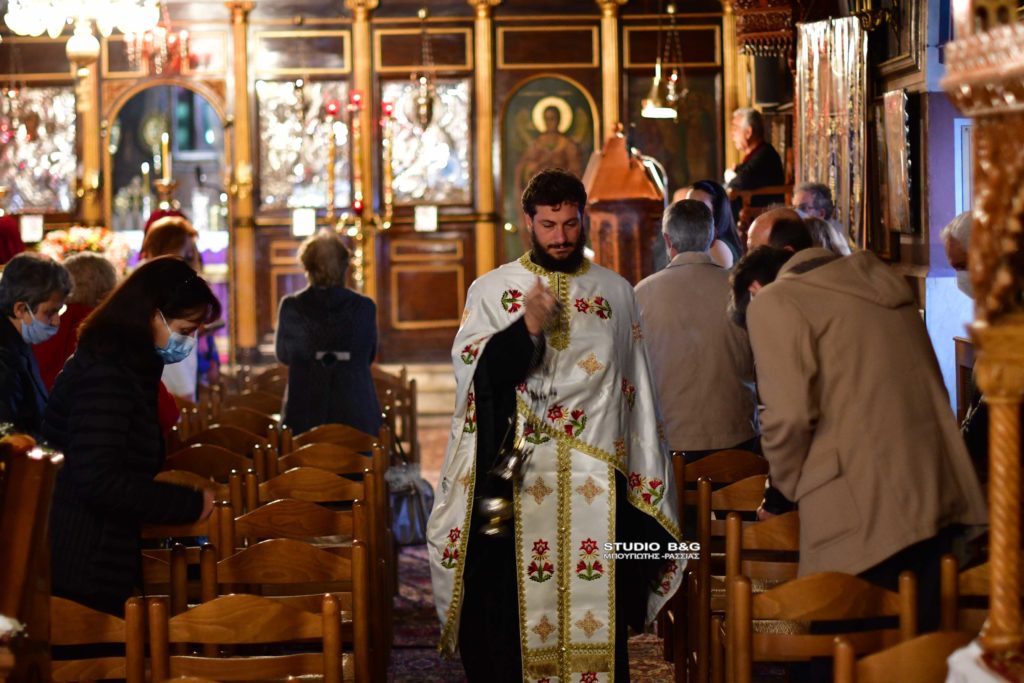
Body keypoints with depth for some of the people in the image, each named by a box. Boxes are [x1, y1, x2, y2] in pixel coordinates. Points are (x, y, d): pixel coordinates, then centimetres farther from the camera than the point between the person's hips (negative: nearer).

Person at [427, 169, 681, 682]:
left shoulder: (616, 293, 11)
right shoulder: (491, 291, 5)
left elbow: (637, 390, 12)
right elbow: (470, 369, -9)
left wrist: (642, 476, 8)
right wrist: (527, 327, -23)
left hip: (597, 485, 2)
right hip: (515, 480, -1)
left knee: (597, 616, 2)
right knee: (515, 613, -2)